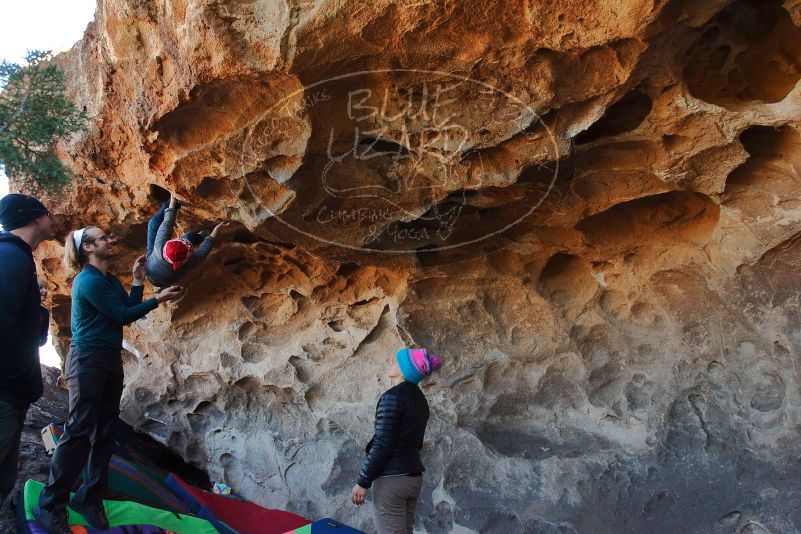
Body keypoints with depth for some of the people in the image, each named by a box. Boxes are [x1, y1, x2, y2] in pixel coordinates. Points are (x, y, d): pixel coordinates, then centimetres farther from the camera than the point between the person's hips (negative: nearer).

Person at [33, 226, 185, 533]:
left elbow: (129, 310, 9)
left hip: (110, 360, 9)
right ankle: (50, 506, 1)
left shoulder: (110, 280, 13)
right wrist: (159, 299, -12)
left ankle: (90, 498, 18)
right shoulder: (88, 280, -14)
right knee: (78, 432, -8)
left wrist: (138, 279, 6)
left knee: (103, 431, 9)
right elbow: (122, 316, -14)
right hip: (87, 360, -9)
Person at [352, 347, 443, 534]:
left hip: (392, 480, -9)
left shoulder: (393, 396, -15)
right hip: (414, 477, 9)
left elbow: (382, 444, -18)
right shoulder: (419, 398, 11)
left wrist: (363, 482, -12)